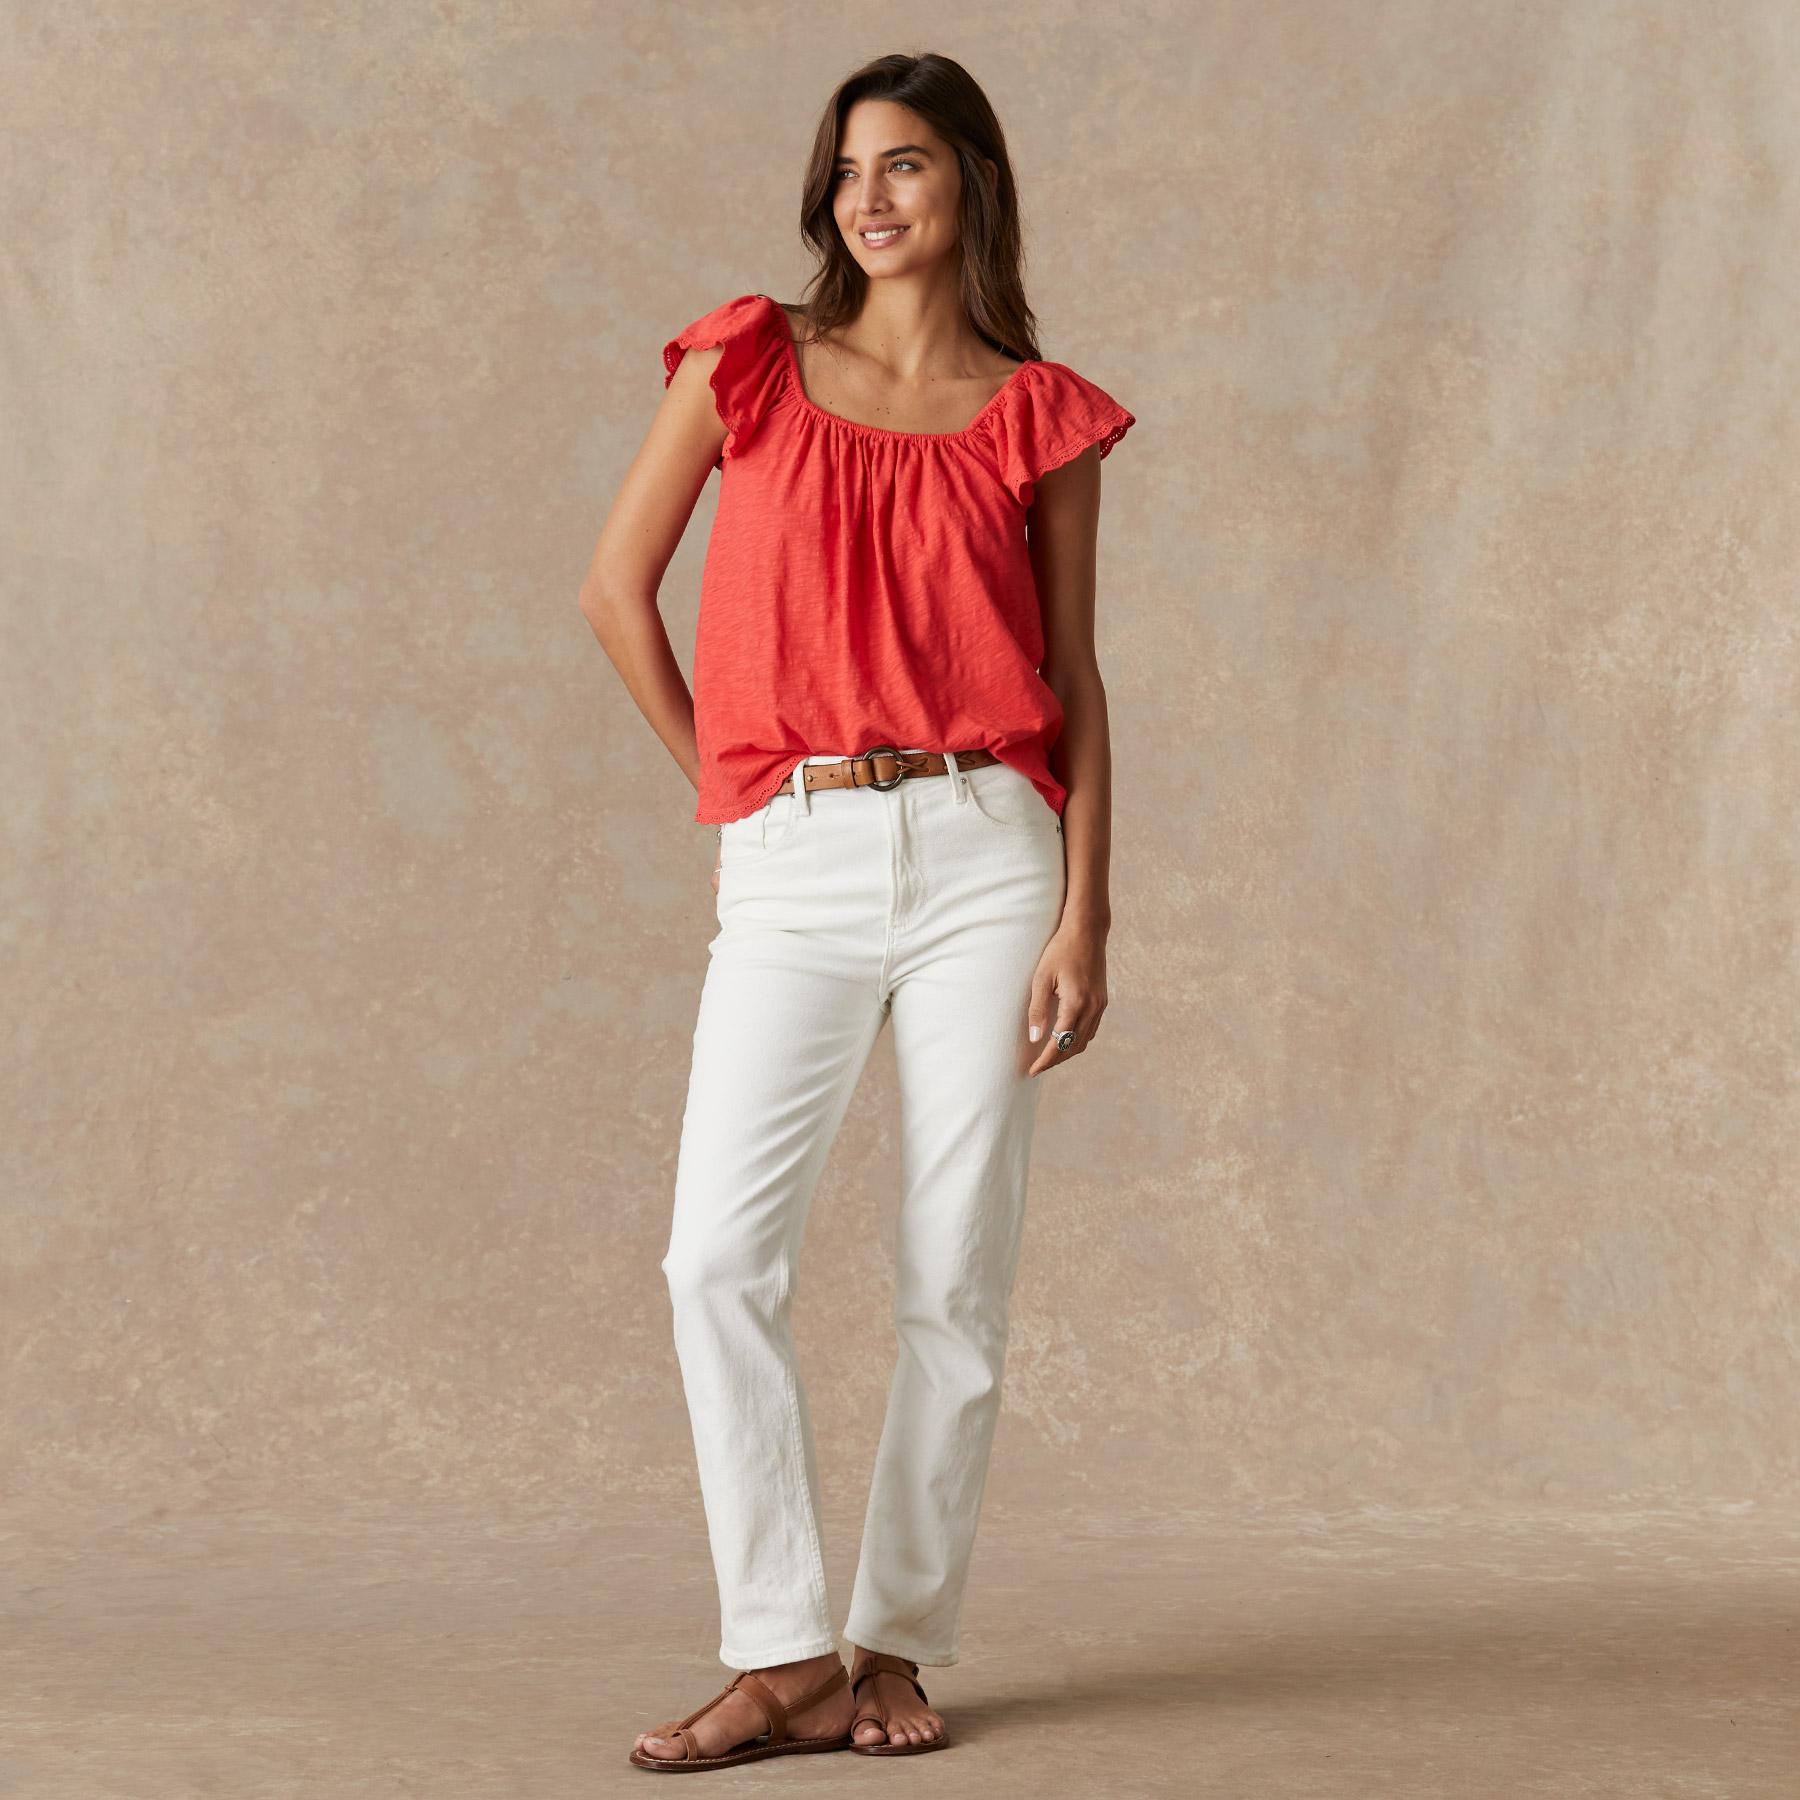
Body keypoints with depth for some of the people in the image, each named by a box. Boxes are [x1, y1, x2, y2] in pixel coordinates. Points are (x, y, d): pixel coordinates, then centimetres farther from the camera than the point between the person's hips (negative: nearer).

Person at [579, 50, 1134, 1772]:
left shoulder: (1042, 418, 7)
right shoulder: (746, 361, 8)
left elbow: (1074, 679, 7)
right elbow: (616, 586, 12)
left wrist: (1085, 918, -1)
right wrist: (726, 784, 10)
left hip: (983, 851, 0)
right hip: (793, 868, 0)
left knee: (956, 1278, 1)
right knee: (719, 1259, -10)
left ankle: (900, 1648, 14)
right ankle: (784, 1664, 0)